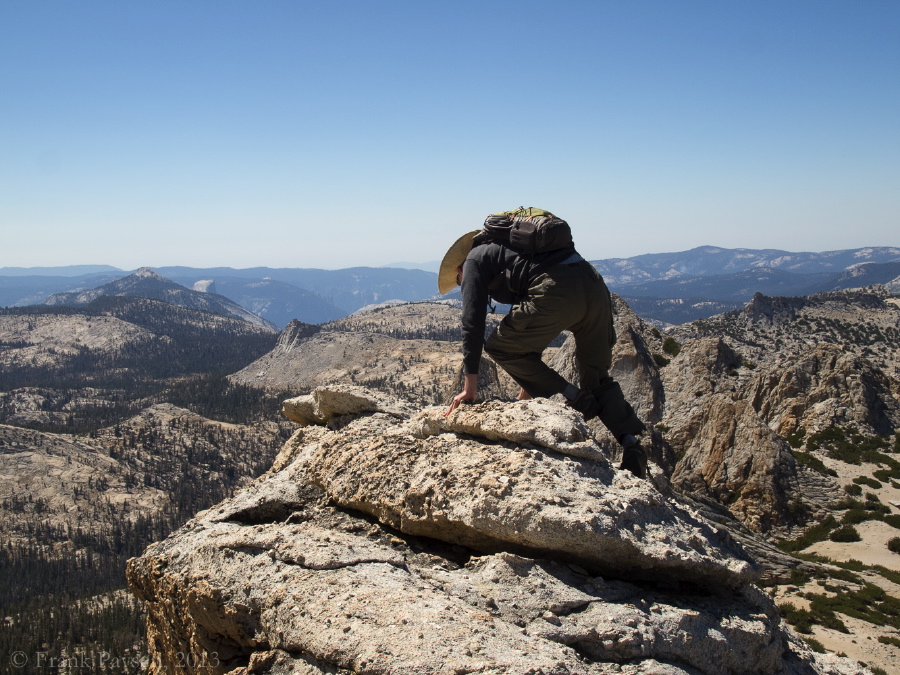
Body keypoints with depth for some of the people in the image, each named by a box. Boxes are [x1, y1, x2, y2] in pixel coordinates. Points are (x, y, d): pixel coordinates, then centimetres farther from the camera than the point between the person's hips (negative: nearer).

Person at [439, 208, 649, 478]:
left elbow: (473, 322, 5)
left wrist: (470, 386, 6)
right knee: (597, 377, 20)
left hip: (557, 292, -8)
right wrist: (530, 381, 44)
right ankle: (631, 441, 3)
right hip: (594, 283, 8)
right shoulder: (507, 249, 40)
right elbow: (531, 330, 41)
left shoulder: (475, 259, 17)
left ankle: (572, 396, 6)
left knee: (499, 347, 11)